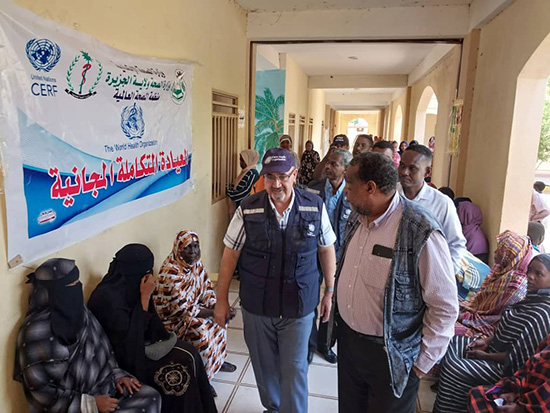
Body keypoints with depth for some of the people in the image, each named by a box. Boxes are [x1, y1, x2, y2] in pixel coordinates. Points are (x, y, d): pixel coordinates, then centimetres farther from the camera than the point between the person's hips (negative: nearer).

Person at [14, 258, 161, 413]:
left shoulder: (76, 311, -3)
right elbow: (41, 391, -18)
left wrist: (117, 374, -1)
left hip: (97, 384, 6)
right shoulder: (36, 331, -22)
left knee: (150, 397, -8)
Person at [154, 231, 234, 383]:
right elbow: (182, 310, -28)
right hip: (172, 317, -8)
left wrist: (218, 306, -15)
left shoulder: (196, 262, -5)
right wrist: (213, 312, -25)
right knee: (202, 330, -26)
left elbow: (206, 287, 3)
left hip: (193, 305, 8)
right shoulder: (171, 272, -30)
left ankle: (217, 361, 16)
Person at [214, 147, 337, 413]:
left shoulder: (315, 207, -10)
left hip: (299, 307, -1)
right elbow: (230, 255, -3)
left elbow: (326, 250, 3)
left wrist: (329, 291, 7)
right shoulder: (247, 210, -11)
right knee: (265, 367, 20)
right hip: (256, 307, 1)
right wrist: (221, 300, 1)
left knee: (294, 369, 9)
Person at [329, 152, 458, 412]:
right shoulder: (356, 219, 0)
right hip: (347, 339, 7)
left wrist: (423, 363, -11)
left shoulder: (421, 234, -24)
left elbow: (445, 307, -18)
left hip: (389, 355, -6)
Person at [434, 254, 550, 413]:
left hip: (506, 365, -10)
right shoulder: (534, 297, 1)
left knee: (452, 368, -15)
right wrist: (488, 340, 2)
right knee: (452, 343, 9)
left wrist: (486, 356, -16)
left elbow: (521, 357, -26)